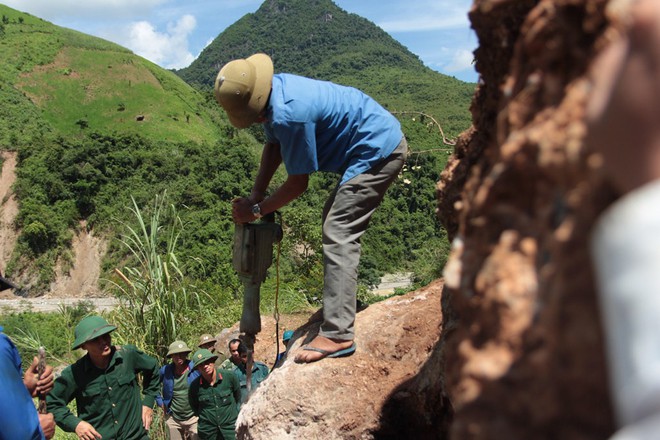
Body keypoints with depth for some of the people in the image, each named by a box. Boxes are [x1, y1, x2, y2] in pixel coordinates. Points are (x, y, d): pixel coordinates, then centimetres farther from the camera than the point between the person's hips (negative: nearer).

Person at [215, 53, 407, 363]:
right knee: (334, 220, 21)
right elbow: (273, 146, 13)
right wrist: (255, 195, 6)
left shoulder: (289, 114, -30)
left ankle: (337, 334, -17)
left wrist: (256, 210, -6)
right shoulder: (273, 89, 0)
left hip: (379, 151, -11)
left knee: (339, 233, -16)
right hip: (380, 142, 11)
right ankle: (340, 300, 34)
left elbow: (298, 184, -19)